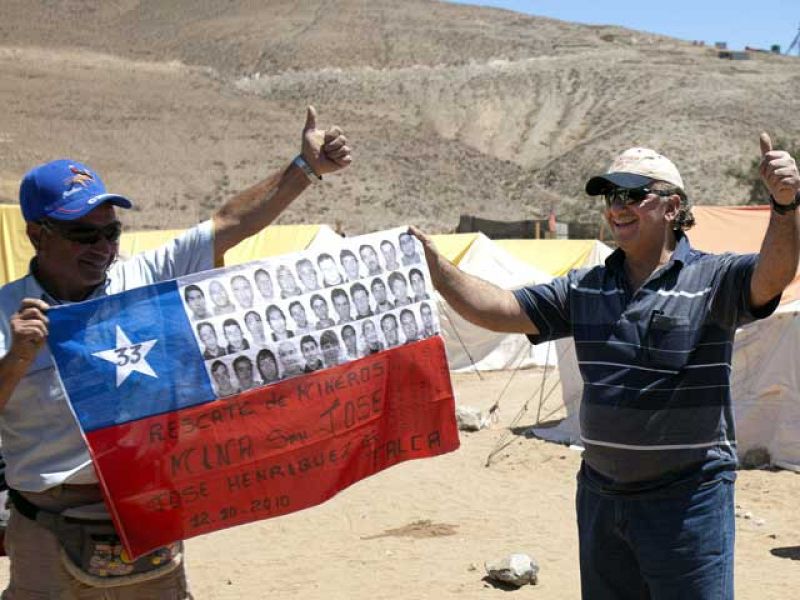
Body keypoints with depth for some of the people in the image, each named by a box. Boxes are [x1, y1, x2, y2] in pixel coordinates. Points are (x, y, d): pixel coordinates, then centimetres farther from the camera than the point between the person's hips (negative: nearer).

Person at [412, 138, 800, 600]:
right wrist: (434, 263, -9)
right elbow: (496, 310, 4)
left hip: (687, 497, -5)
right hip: (600, 495, 5)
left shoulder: (711, 280, -7)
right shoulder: (585, 289, 8)